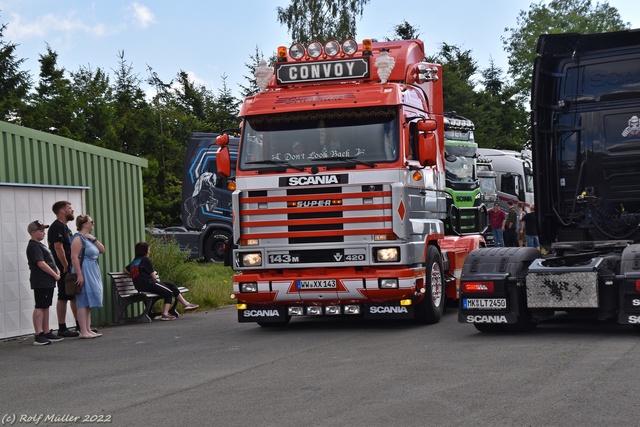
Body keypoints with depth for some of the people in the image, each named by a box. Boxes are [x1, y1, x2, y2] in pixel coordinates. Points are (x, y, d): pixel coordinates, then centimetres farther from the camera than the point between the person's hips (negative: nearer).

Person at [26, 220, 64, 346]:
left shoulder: (40, 245, 19)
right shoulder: (33, 246, -13)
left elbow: (49, 260, 25)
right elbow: (41, 264, -20)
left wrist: (57, 269, 7)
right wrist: (55, 275, -13)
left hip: (48, 282, 10)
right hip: (41, 282, -10)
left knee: (45, 307, 13)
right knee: (40, 307, -10)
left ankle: (46, 333, 18)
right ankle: (39, 336, -11)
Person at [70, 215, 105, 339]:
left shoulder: (89, 238, 17)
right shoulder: (78, 238, -11)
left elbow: (102, 250, 16)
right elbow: (74, 257, -19)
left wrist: (94, 239, 1)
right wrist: (79, 275, -24)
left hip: (92, 272, 10)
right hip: (84, 272, -10)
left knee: (88, 303, 11)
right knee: (83, 302, -9)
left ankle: (88, 330, 15)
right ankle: (83, 332, -9)